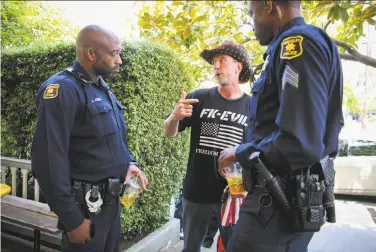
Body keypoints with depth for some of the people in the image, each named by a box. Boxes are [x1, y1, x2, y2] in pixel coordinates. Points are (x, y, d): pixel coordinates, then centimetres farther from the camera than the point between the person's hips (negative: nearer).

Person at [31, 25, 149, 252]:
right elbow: (50, 161, -23)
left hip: (111, 200, 8)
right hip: (86, 206, -8)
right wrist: (72, 219, -19)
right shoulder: (63, 89, -18)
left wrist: (130, 163, 0)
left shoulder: (103, 88, 10)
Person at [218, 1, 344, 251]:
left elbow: (300, 144, -28)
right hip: (294, 197, 10)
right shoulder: (300, 43, 15)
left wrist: (240, 153, -11)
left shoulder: (298, 43, -16)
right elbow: (324, 125, 21)